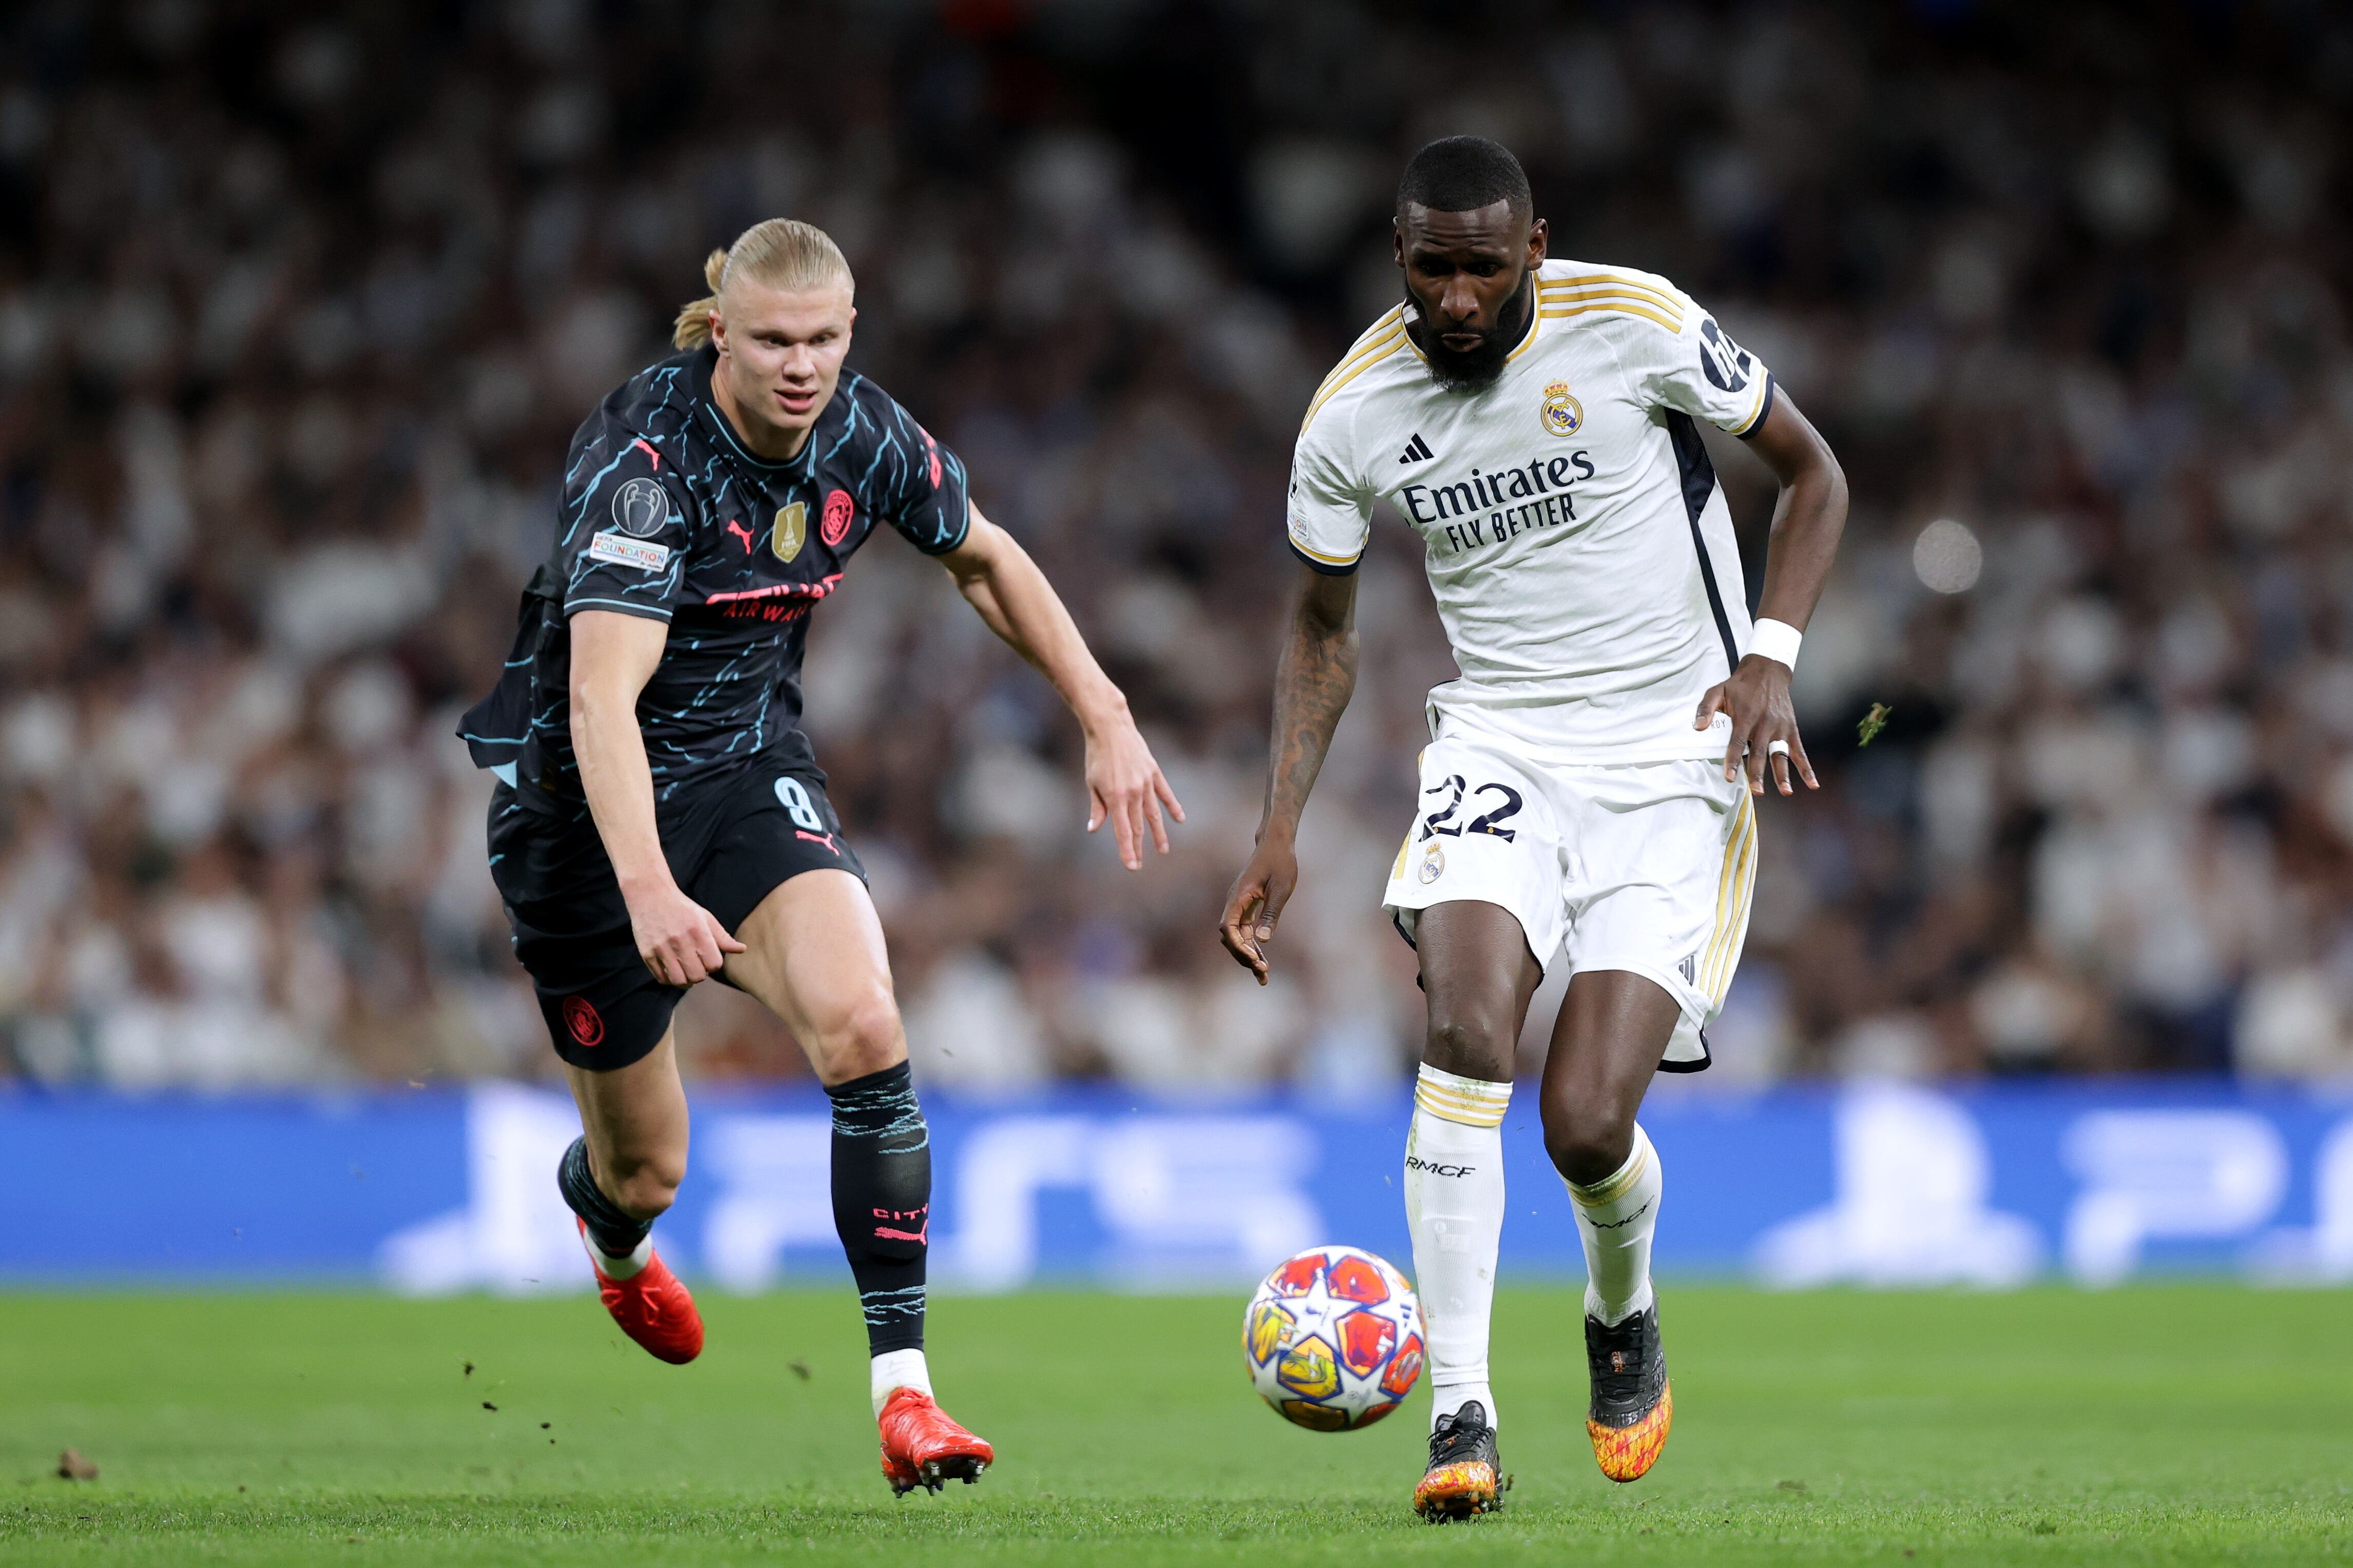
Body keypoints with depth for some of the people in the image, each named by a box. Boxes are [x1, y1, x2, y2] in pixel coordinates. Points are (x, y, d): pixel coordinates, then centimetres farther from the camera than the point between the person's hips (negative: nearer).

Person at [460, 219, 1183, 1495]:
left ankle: (903, 1388, -21)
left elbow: (987, 561, 13)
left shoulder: (866, 436, -9)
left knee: (862, 1025, -25)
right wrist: (647, 890, -50)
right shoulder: (647, 457, -27)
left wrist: (1103, 716, 7)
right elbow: (602, 696, -37)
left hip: (749, 769, 4)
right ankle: (610, 1227, 48)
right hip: (585, 801, -4)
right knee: (646, 1166, 6)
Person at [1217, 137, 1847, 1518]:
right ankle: (1463, 1416, -22)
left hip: (1674, 760, -2)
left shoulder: (1634, 322, -12)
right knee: (1466, 1034, -26)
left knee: (1587, 1128, -11)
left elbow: (1813, 474, 1)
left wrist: (1771, 657, -13)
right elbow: (1326, 628, 13)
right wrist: (1282, 829, 2)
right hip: (1501, 748, 2)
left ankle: (1625, 1315, 26)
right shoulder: (1354, 415, -3)